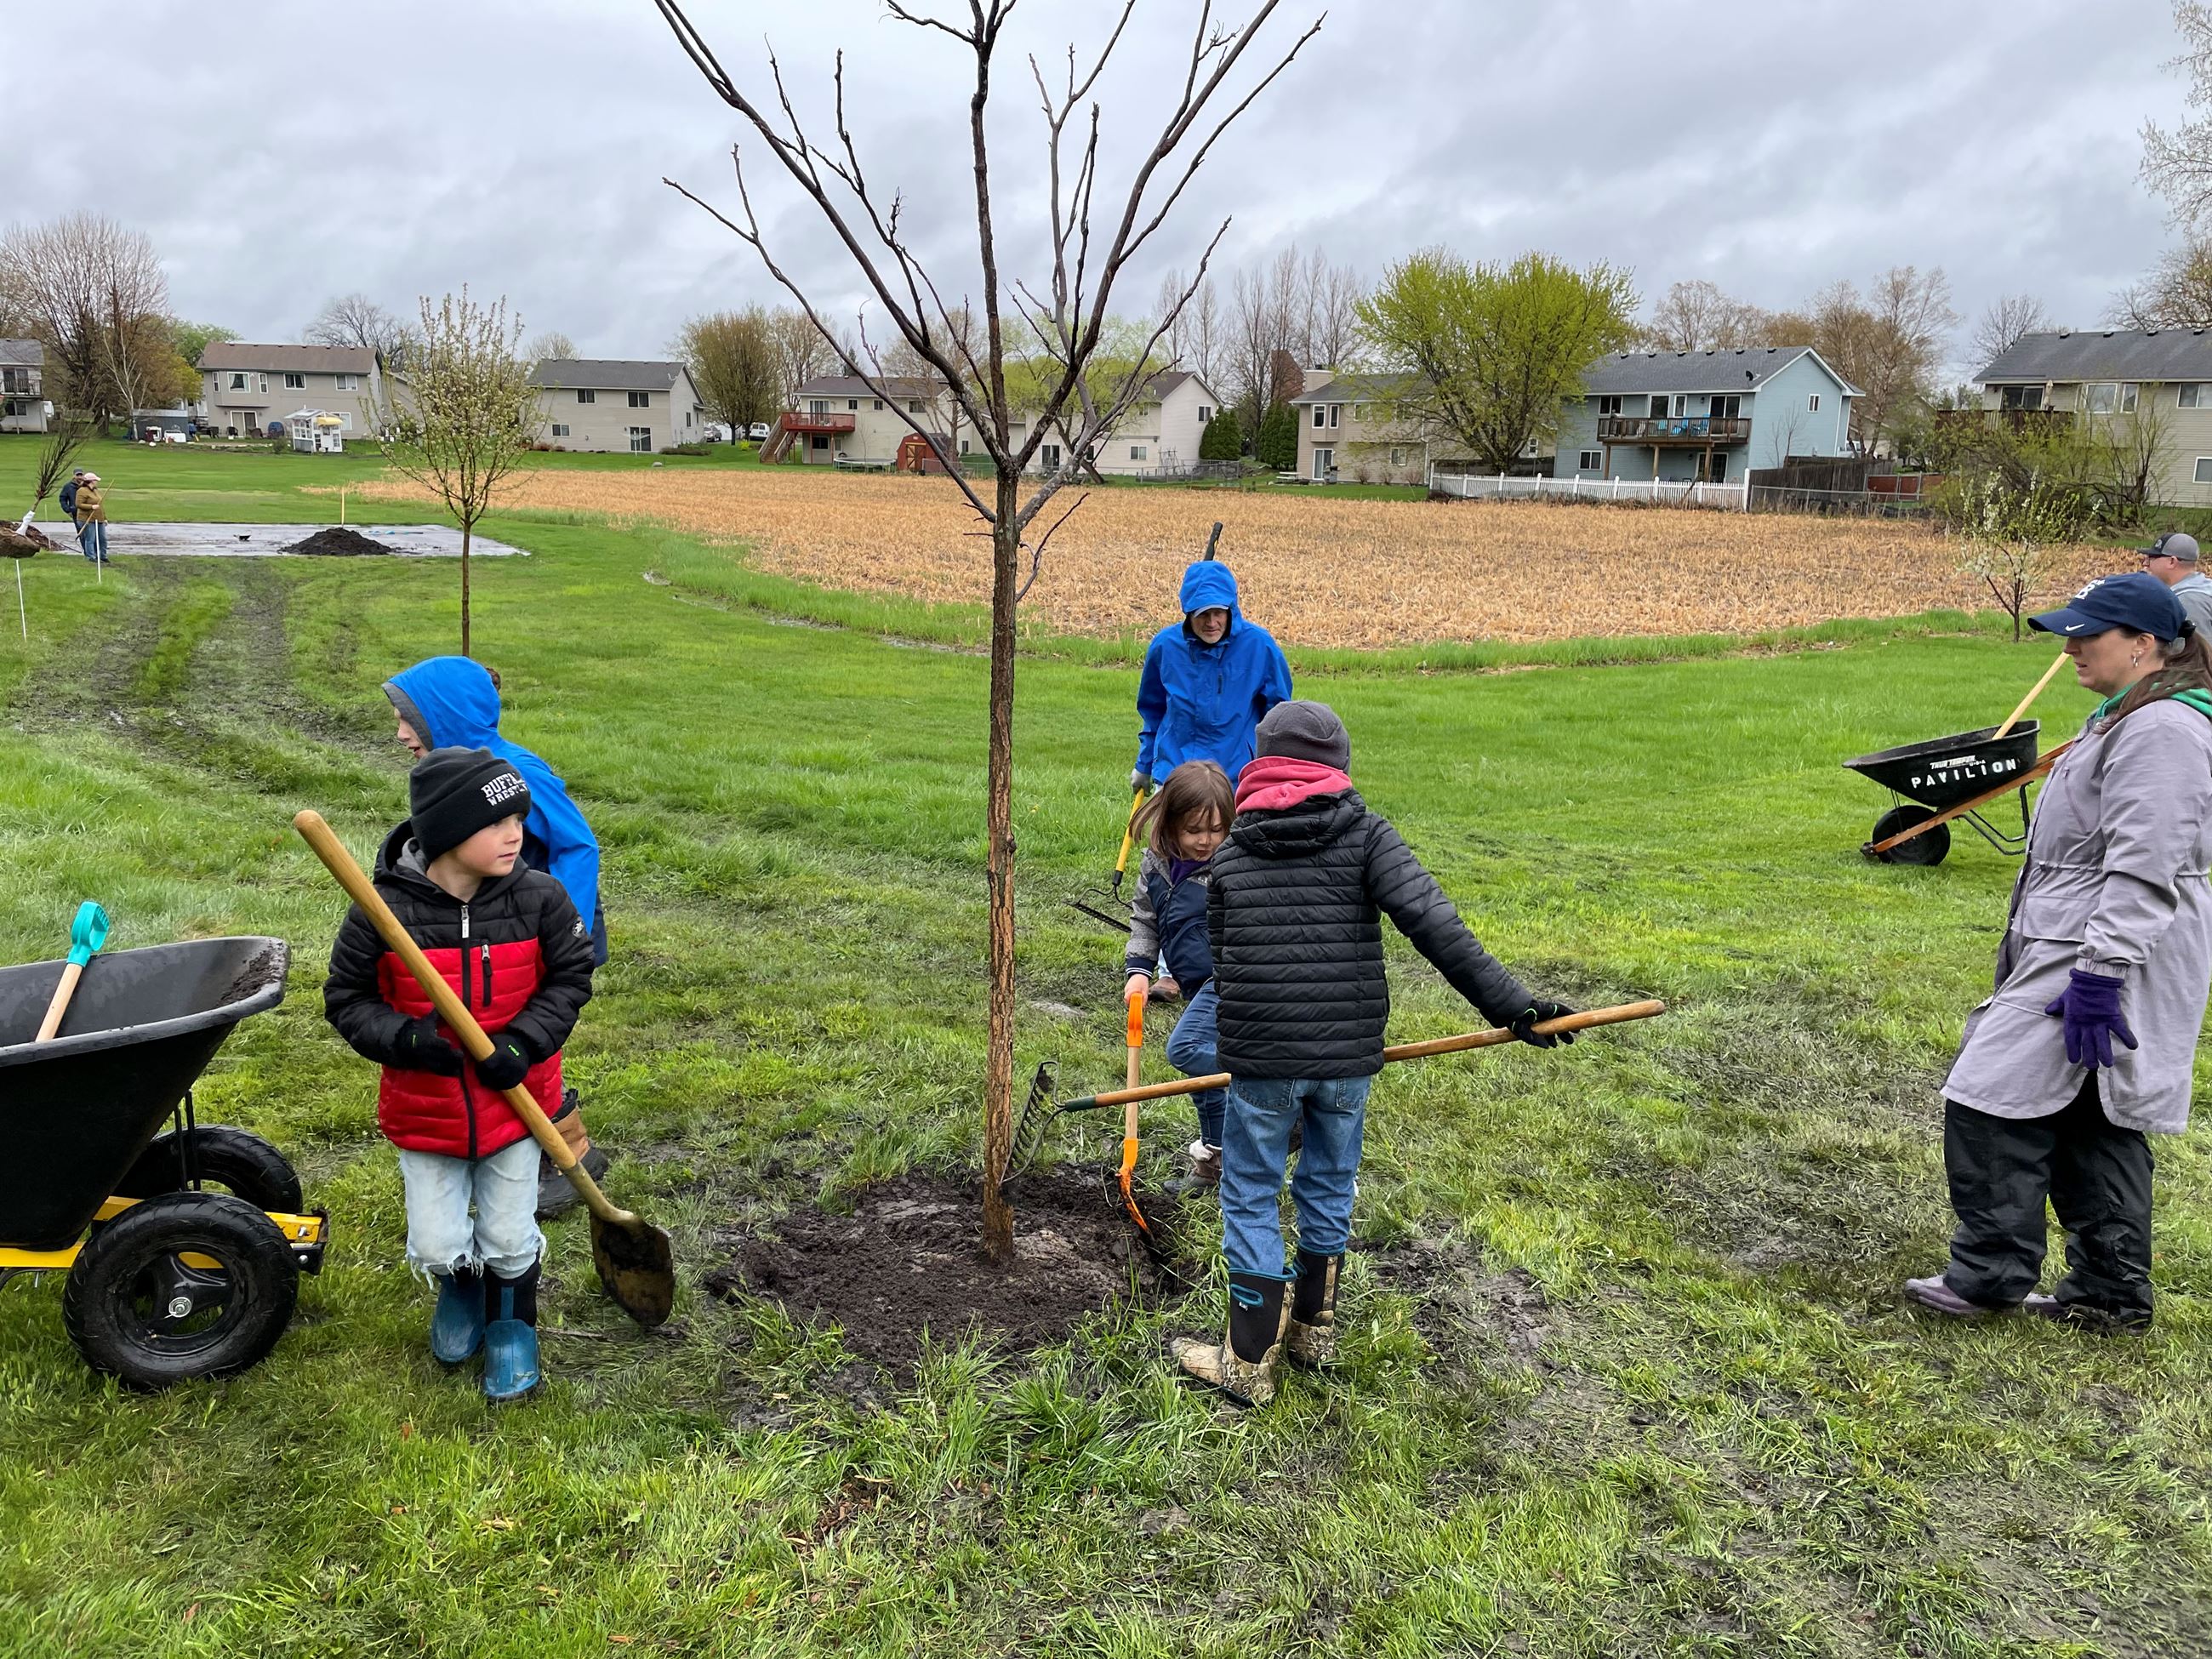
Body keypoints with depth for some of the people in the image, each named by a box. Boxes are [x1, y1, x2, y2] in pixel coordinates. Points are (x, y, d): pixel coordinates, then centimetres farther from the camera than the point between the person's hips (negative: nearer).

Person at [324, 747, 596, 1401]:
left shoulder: (538, 898, -16)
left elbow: (571, 978, -3)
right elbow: (345, 1001, -7)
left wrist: (524, 1042, -18)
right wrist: (403, 1038, -25)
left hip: (513, 1101, 0)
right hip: (424, 1113, 0)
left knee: (509, 1239, 10)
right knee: (436, 1247, 7)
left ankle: (511, 1324, 40)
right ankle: (459, 1290, 44)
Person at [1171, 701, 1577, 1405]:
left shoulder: (1230, 852, 7)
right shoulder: (1365, 833, -1)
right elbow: (1432, 922, -15)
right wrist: (1510, 1004, -15)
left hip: (1259, 1059, 0)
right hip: (1347, 1057, 1)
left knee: (1251, 1200, 11)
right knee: (1328, 1189, 20)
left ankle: (1249, 1363, 17)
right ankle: (1314, 1331, 36)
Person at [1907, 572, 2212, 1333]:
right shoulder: (2127, 719, 16)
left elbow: (2144, 872, -24)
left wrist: (2098, 977, -26)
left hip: (2103, 960, -11)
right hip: (2076, 953, 11)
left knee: (1992, 1103, -8)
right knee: (2096, 1125, 15)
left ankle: (1988, 1273, 4)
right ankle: (2109, 1291, 24)